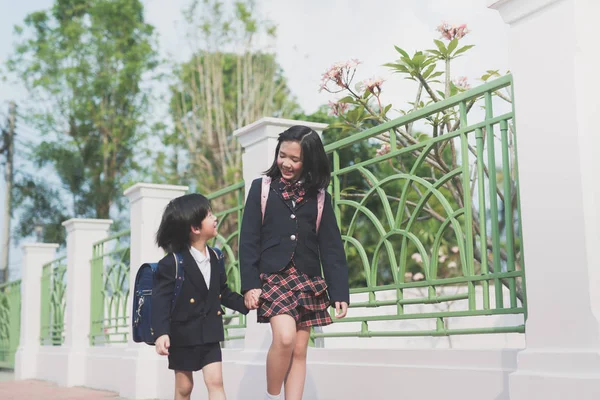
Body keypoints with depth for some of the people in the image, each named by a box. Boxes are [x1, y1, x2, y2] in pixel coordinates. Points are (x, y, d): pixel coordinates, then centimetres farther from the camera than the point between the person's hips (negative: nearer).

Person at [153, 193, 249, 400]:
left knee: (215, 381, -3)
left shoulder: (215, 257, 4)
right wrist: (161, 333, -28)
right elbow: (161, 299, -19)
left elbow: (223, 293, 14)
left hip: (209, 333, 4)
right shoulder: (172, 262, -16)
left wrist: (245, 304, 1)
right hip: (182, 334, -4)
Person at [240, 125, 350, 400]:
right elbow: (248, 240, 0)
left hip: (308, 281, 3)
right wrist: (250, 283, -10)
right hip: (273, 276, -2)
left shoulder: (320, 197, 7)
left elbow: (332, 248, 6)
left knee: (299, 351, 4)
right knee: (285, 338, -20)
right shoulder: (261, 188, 4)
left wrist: (339, 292, -2)